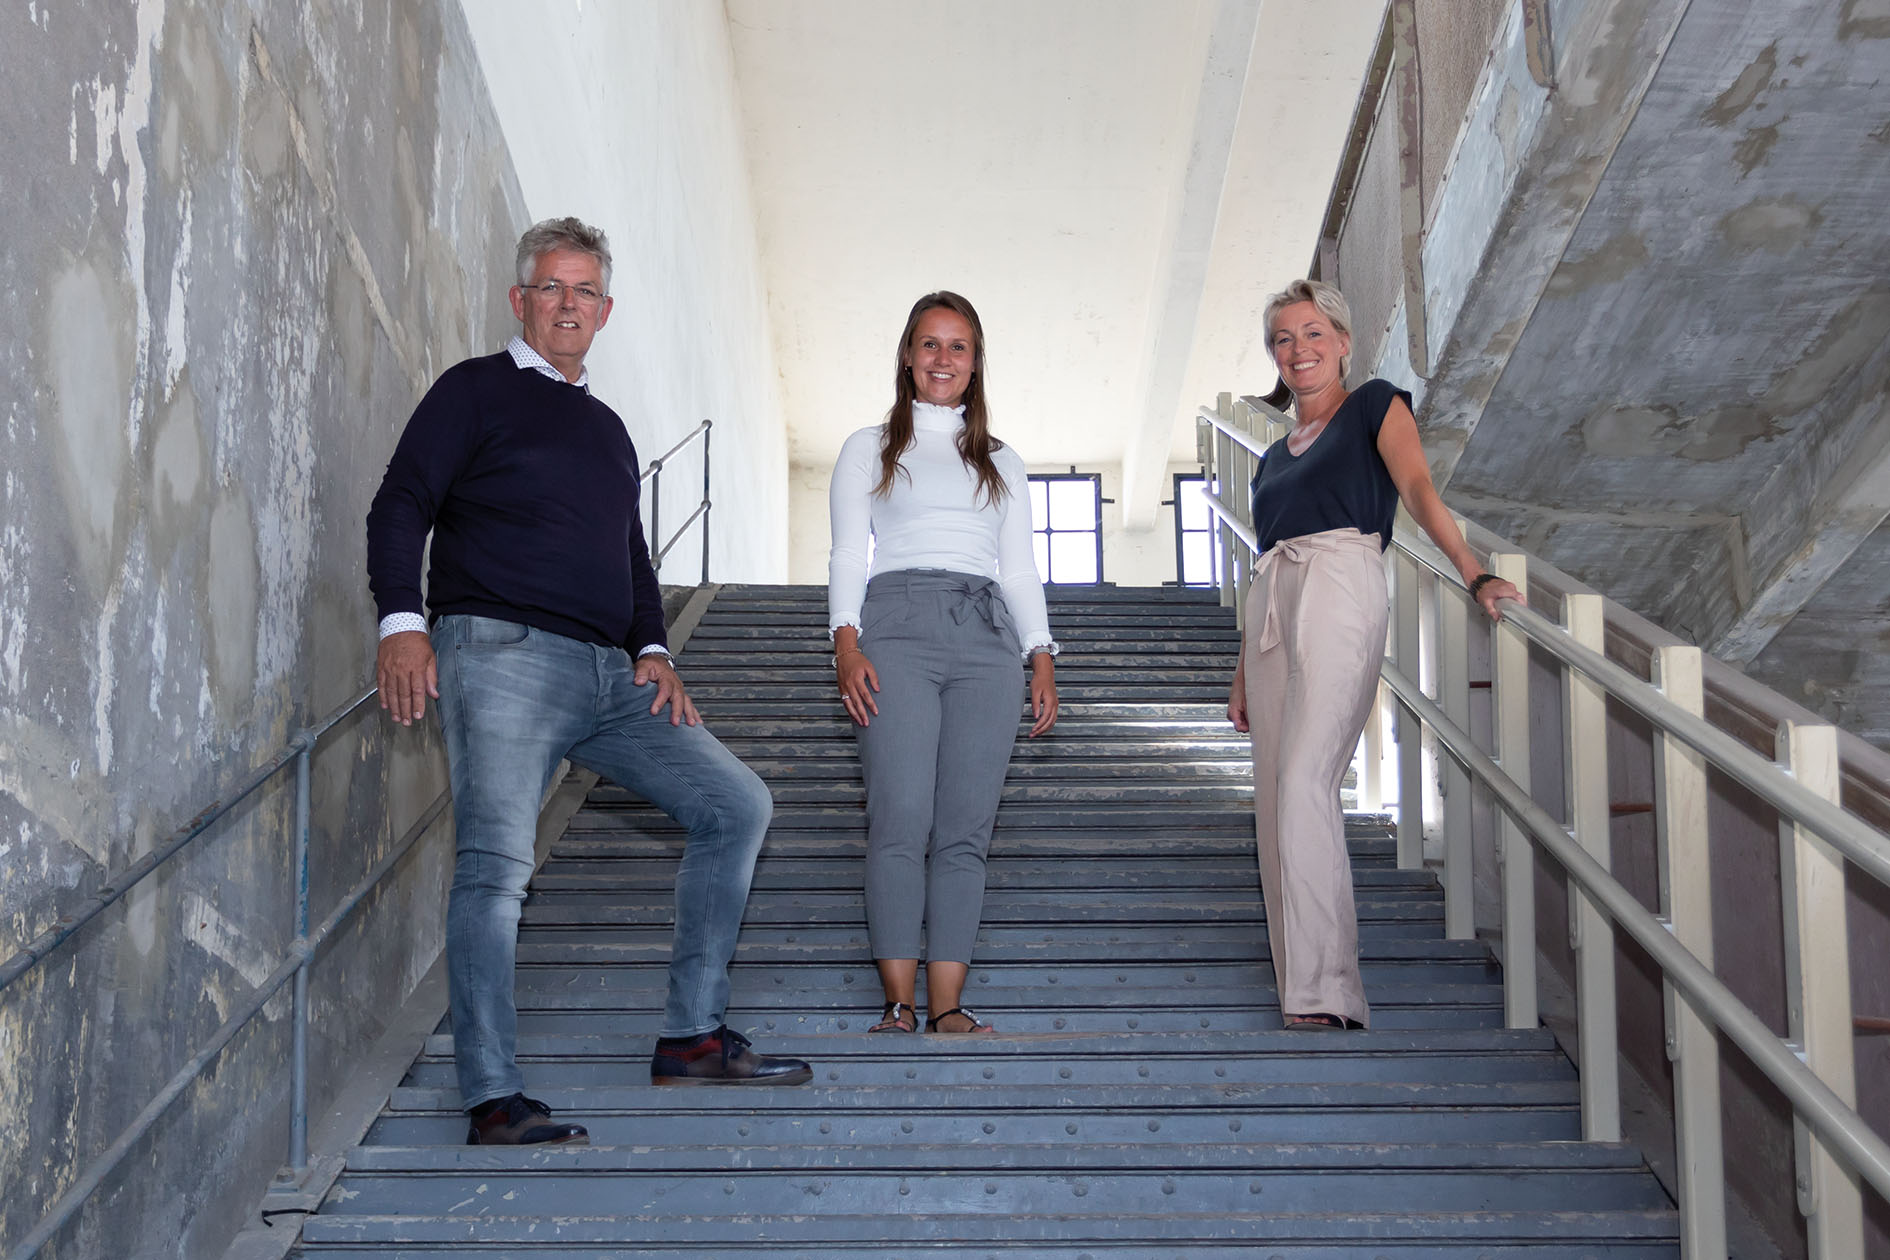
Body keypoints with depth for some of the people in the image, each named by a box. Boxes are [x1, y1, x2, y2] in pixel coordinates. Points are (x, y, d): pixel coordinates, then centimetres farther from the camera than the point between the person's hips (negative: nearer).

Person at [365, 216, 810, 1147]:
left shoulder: (606, 427, 27)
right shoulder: (475, 390, 7)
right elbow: (401, 505, -2)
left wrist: (651, 649, 11)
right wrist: (401, 622, -17)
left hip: (608, 676, 7)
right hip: (502, 655, -7)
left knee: (735, 805, 2)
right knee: (496, 860, -18)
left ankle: (692, 1037, 6)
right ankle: (492, 1098, -14)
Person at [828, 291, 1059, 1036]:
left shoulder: (1001, 463, 25)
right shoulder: (870, 449, 19)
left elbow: (1020, 570, 21)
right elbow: (847, 554, 10)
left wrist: (1042, 656, 6)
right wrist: (846, 642, -7)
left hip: (987, 638, 3)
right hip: (898, 625, -2)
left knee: (966, 829, -7)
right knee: (901, 821, -15)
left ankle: (947, 1006, -9)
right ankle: (898, 1004, -15)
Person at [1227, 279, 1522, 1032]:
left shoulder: (1375, 405, 10)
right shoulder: (1275, 455, 27)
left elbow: (1418, 489, -4)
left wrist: (1474, 574, -19)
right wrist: (1243, 672, 18)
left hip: (1340, 588, -7)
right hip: (1273, 603, 7)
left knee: (1304, 786, -19)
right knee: (1275, 799, 0)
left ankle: (1327, 992, -18)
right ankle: (1301, 990, 3)